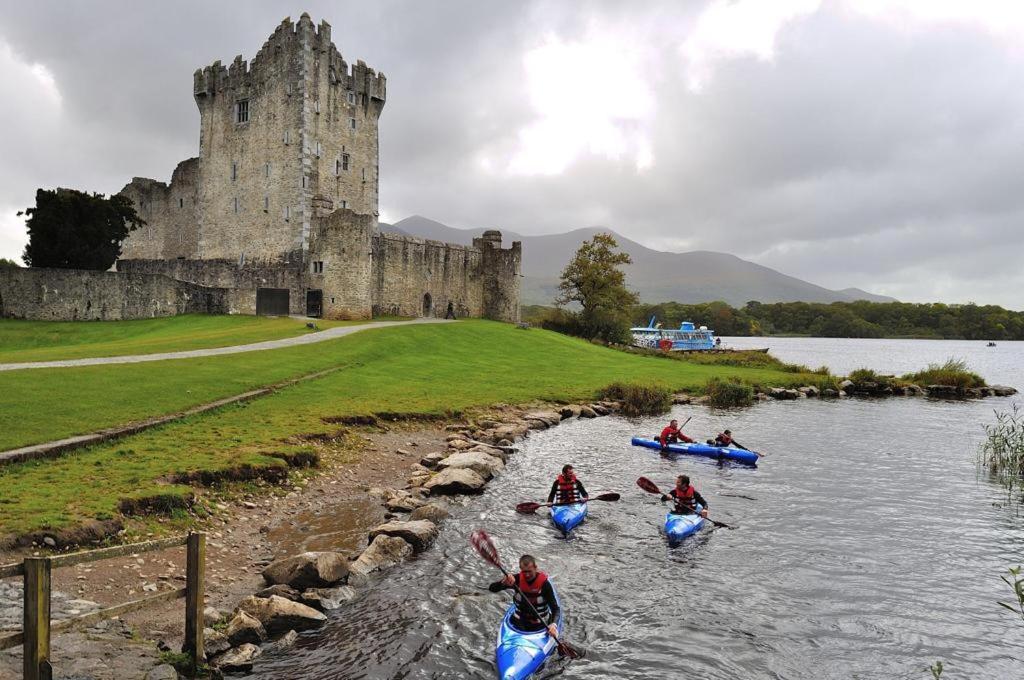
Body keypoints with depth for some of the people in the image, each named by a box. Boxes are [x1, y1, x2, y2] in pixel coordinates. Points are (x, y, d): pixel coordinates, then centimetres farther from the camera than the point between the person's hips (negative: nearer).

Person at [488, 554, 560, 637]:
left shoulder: (544, 583, -17)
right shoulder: (517, 579, -9)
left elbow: (555, 608, -17)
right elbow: (491, 588, -12)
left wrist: (553, 624, -37)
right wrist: (503, 583, -34)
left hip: (540, 624, -3)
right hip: (519, 621, 3)